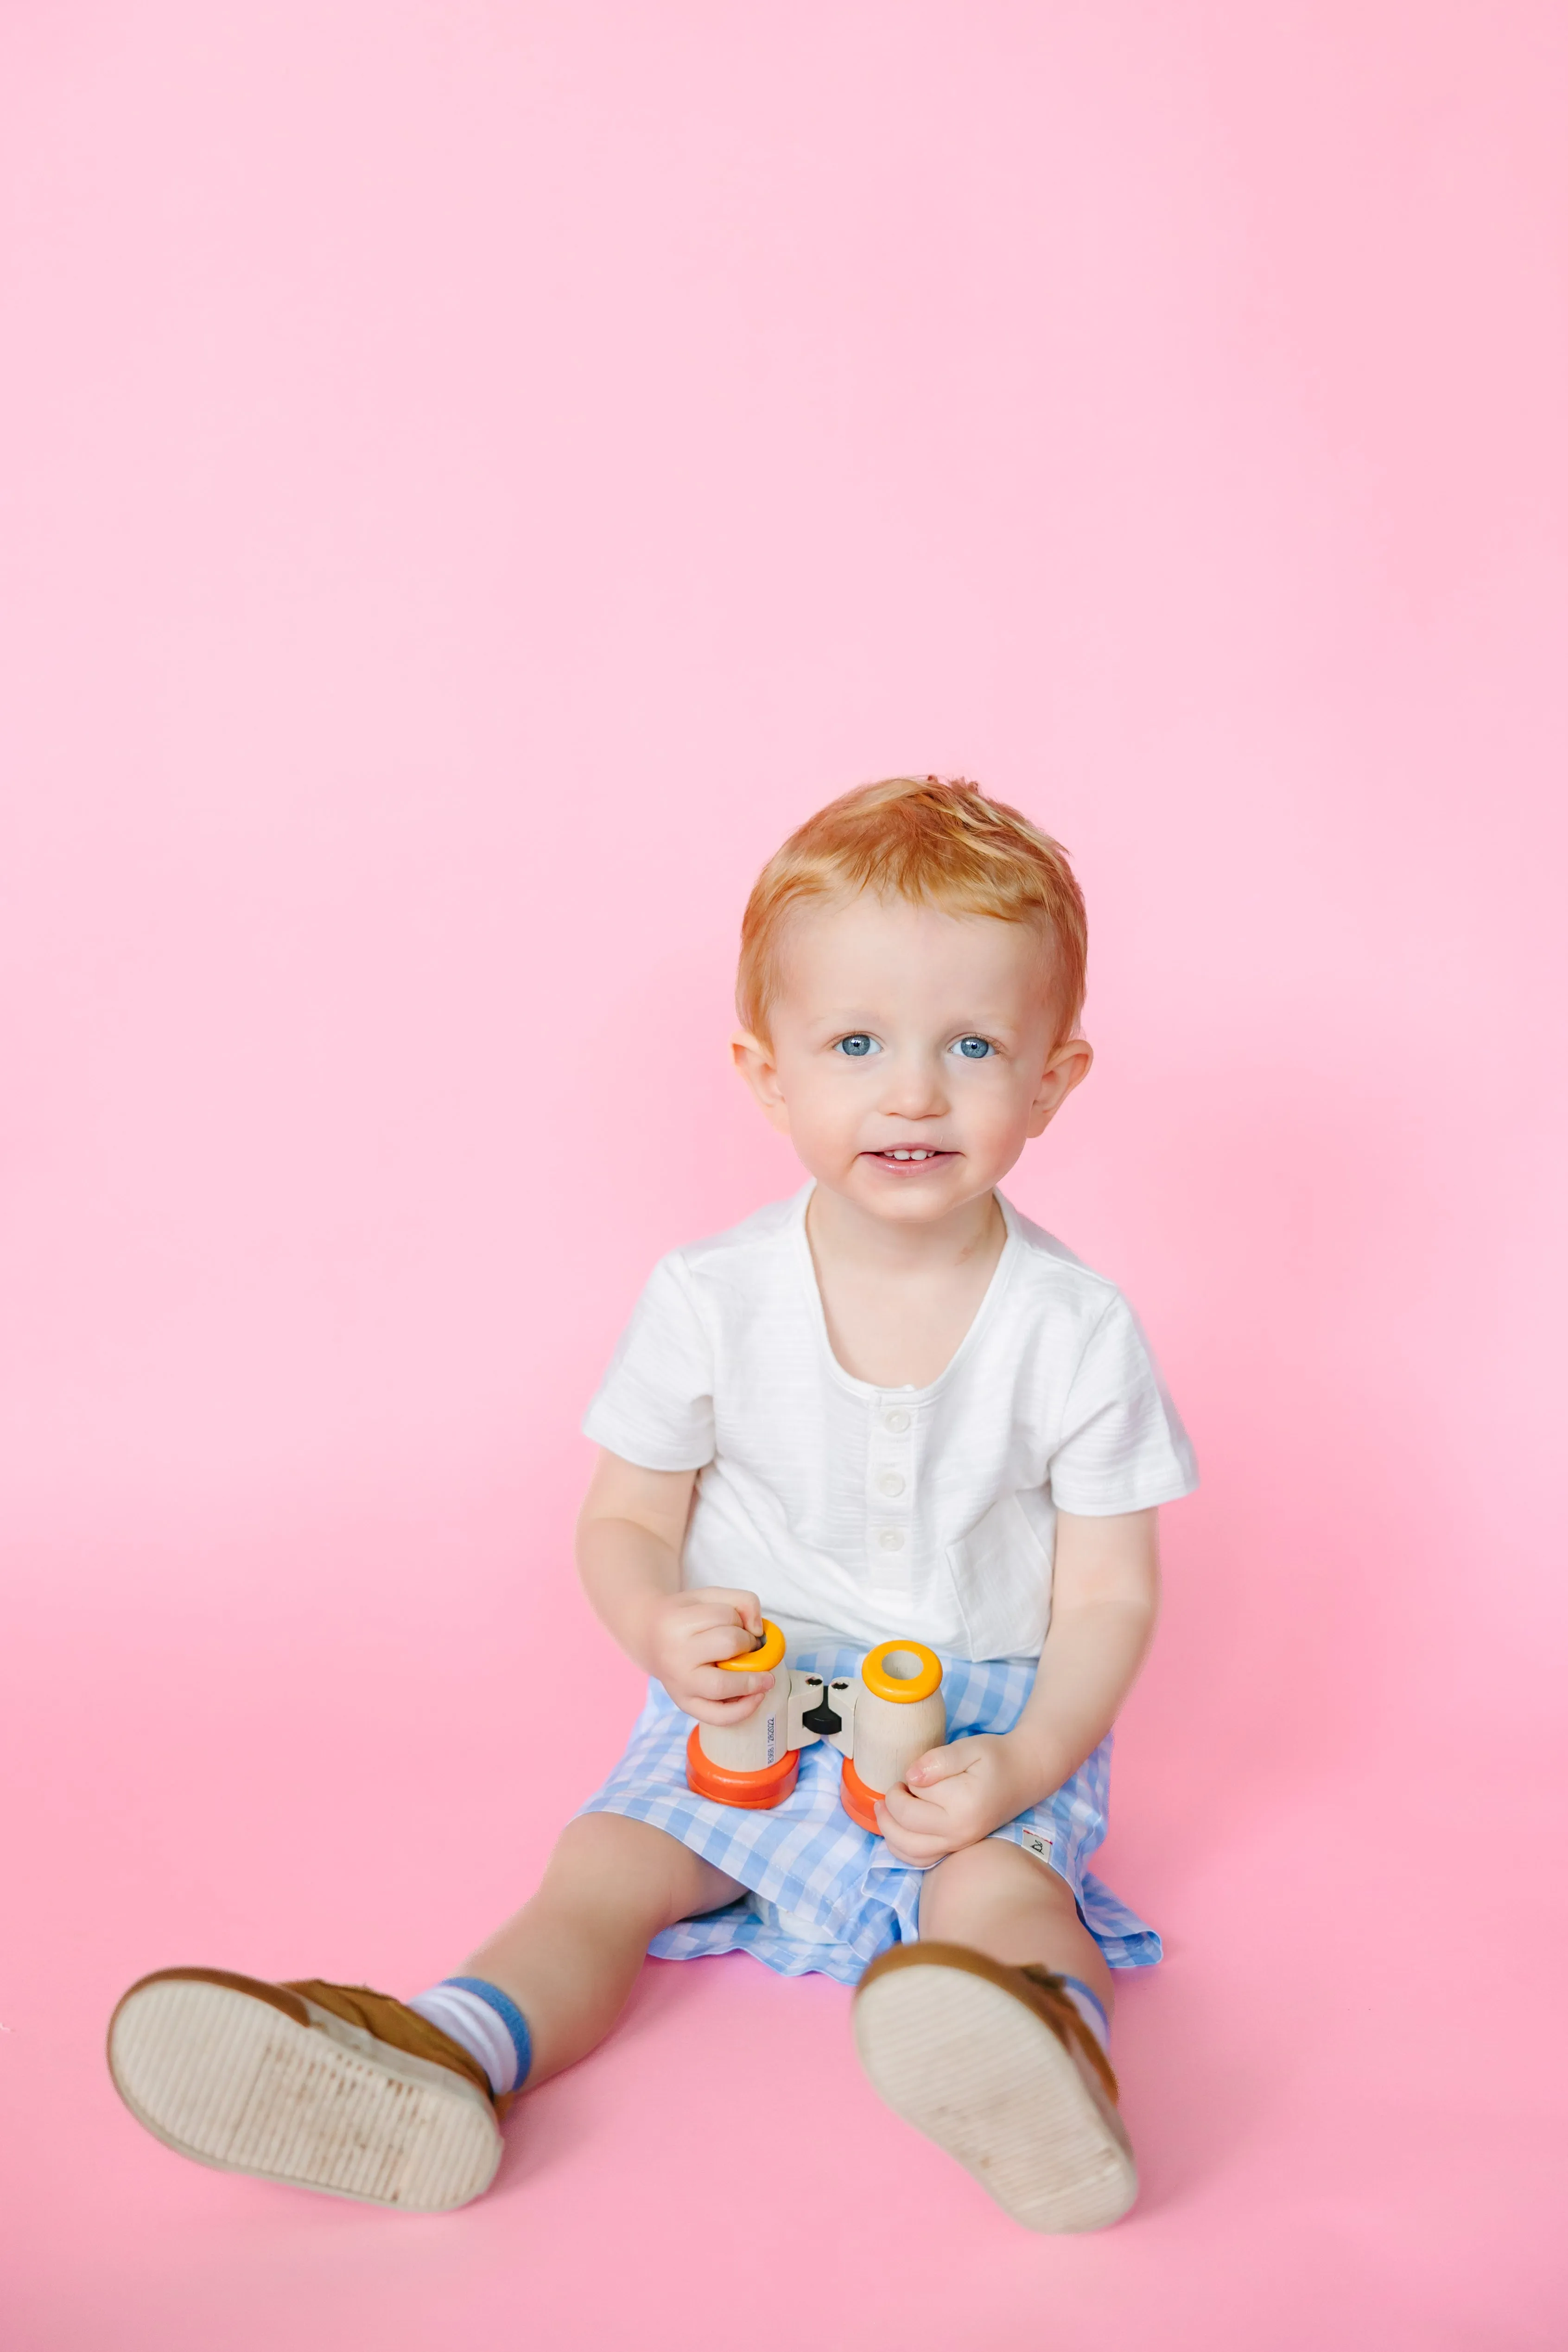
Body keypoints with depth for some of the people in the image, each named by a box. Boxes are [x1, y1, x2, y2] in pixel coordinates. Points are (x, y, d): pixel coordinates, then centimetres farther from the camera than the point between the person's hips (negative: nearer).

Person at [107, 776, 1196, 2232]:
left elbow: (1111, 1593, -6)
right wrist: (659, 1629, -22)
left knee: (998, 1889, -30)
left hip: (992, 1715, -2)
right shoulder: (709, 1301, -9)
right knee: (602, 1867, -19)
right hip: (749, 1700, 2)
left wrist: (1025, 1765, -22)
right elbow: (624, 1522, 1)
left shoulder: (1078, 1330, -12)